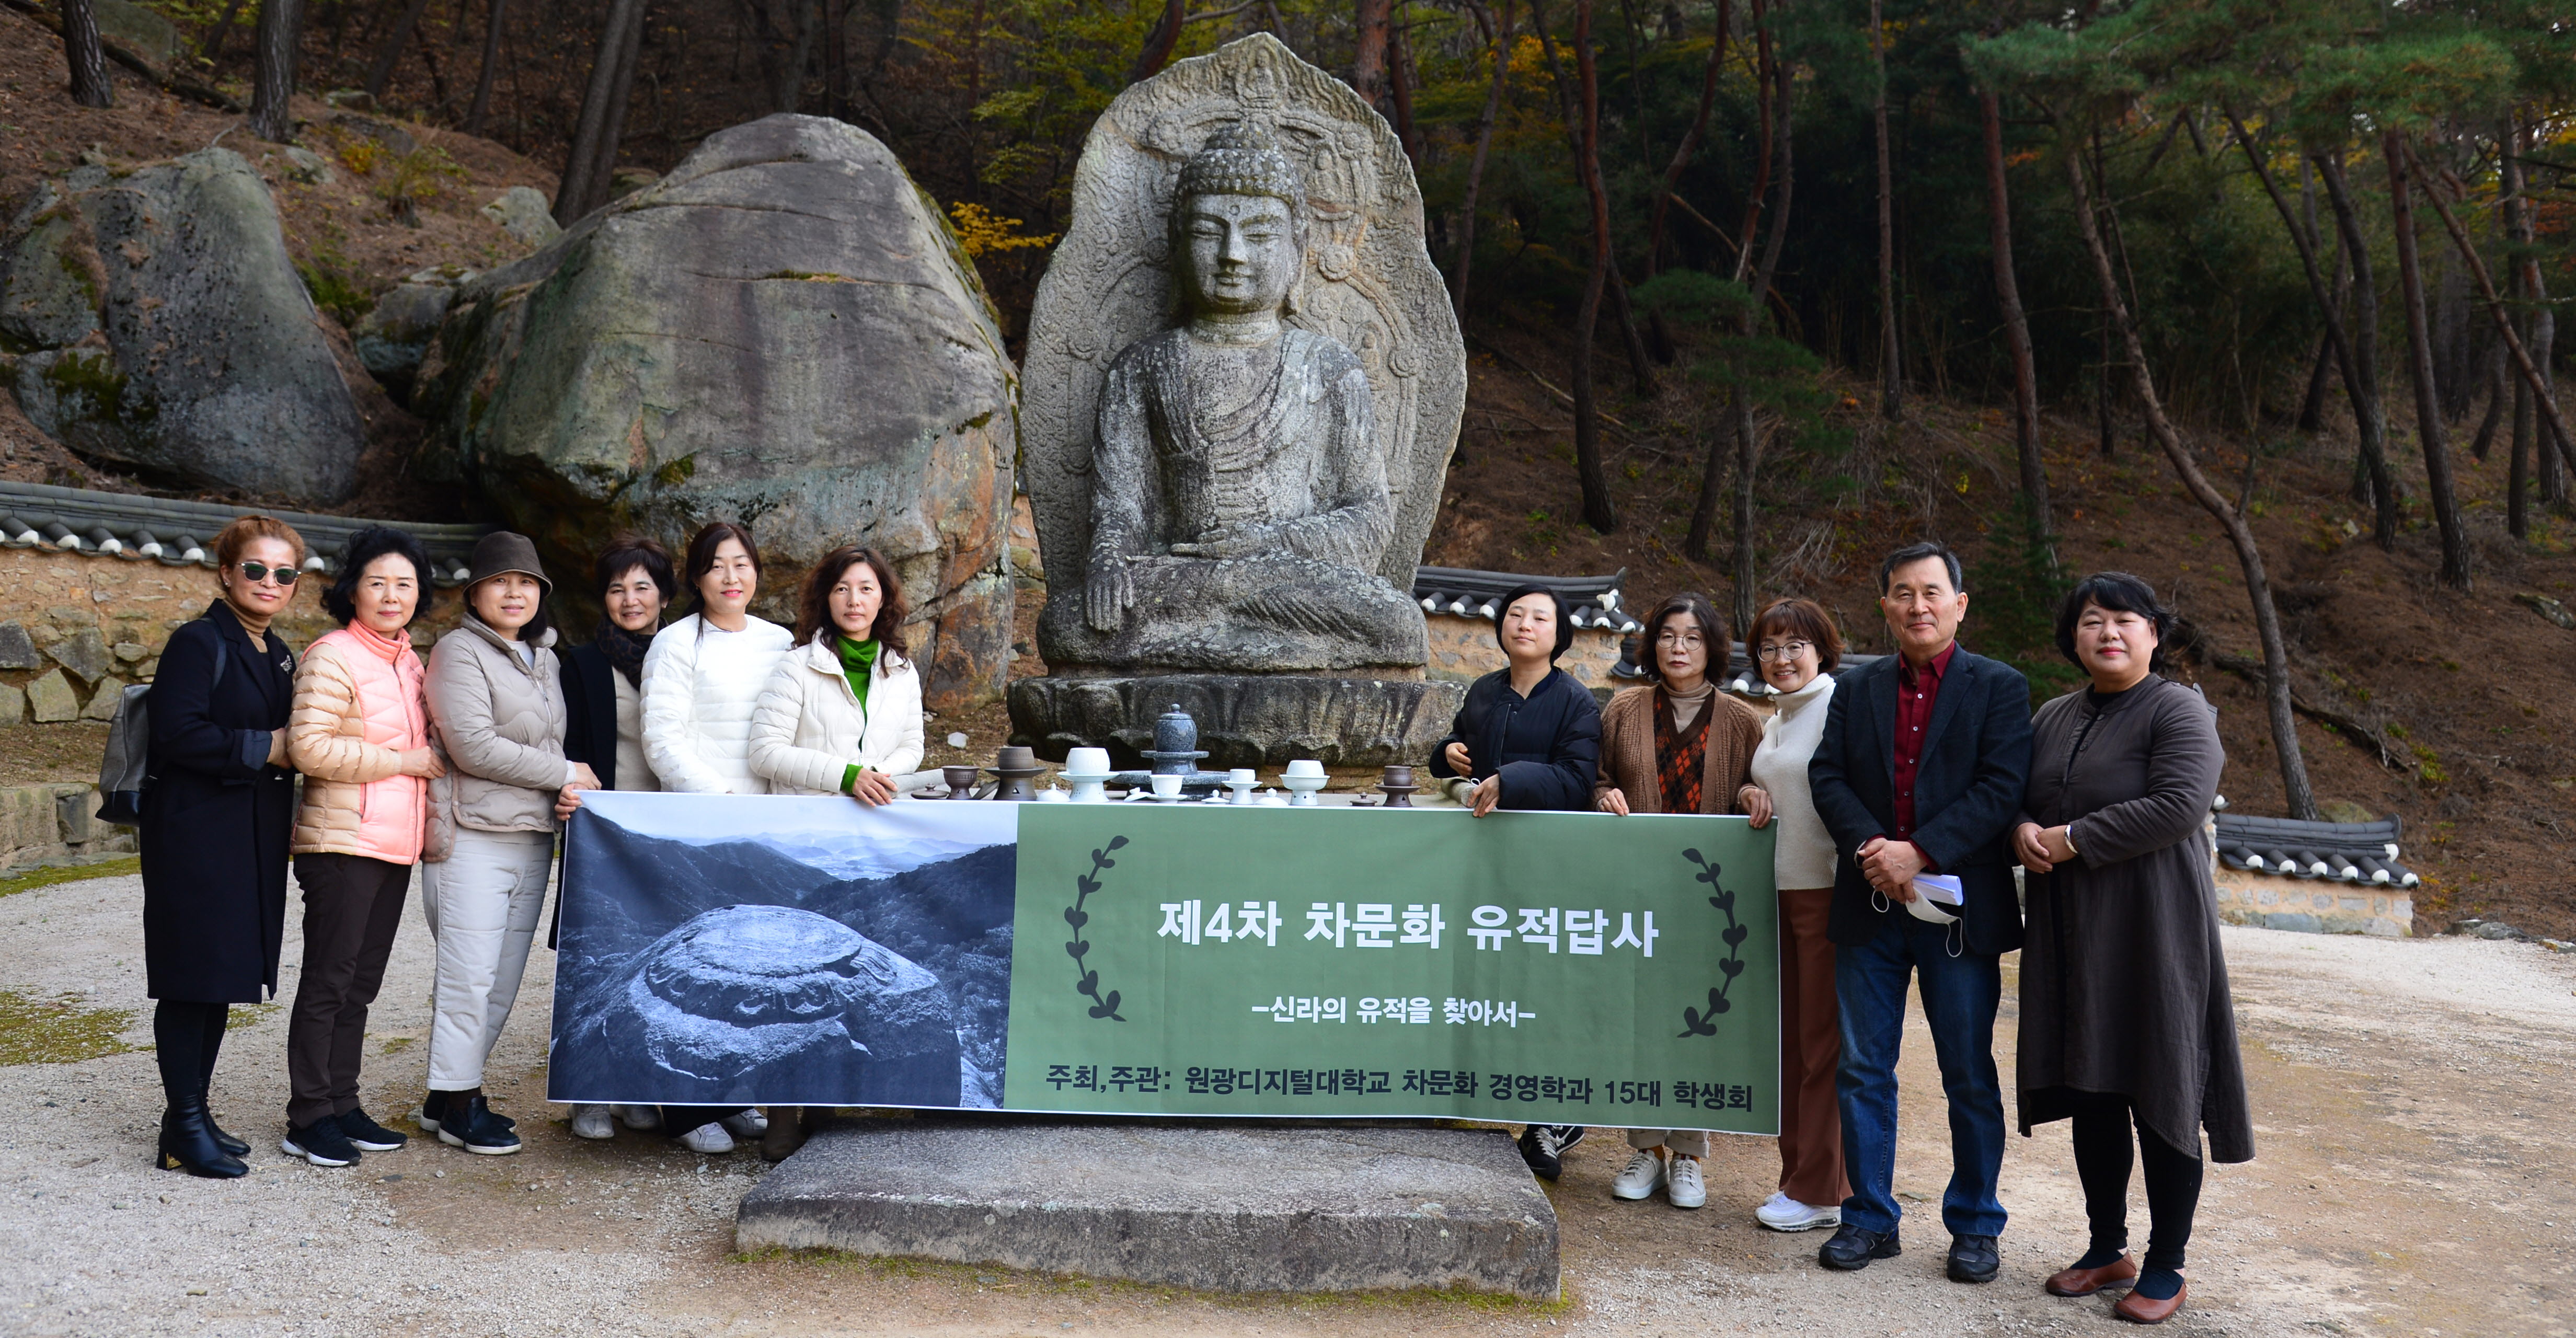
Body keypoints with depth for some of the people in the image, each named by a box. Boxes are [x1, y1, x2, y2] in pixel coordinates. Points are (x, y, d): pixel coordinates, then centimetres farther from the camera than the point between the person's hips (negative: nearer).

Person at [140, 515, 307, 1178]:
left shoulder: (279, 655, 15)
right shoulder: (199, 643, -10)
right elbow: (177, 731, -21)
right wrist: (264, 749, -17)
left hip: (253, 841, 8)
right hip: (196, 836, -8)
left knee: (224, 976, 13)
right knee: (192, 978, -3)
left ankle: (195, 1109, 23)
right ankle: (183, 1129, 4)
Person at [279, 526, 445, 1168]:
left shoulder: (408, 662, 15)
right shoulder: (332, 657, -10)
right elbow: (310, 746, -20)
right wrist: (402, 761, -17)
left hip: (395, 847, 8)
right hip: (342, 842, -8)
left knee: (360, 983, 13)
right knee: (328, 982, -1)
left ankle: (342, 1105, 21)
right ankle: (309, 1118, 7)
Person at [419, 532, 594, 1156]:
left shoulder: (543, 658, 17)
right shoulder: (460, 651, -6)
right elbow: (474, 747, -16)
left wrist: (569, 793, 3)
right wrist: (565, 774, -10)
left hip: (533, 839, 7)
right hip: (473, 837, -7)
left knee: (503, 980, 10)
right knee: (470, 975, -4)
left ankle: (453, 1093, 21)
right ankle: (456, 1104, 8)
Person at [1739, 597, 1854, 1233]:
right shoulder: (1774, 722, 17)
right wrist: (1754, 795, 7)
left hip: (1828, 891, -9)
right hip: (1782, 891, 9)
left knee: (1824, 1041, -2)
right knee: (1792, 1038, 12)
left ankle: (1822, 1191, 7)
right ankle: (1798, 1175, 22)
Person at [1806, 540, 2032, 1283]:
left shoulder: (1999, 687, 0)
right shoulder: (1857, 689, 10)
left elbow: (2002, 787, -10)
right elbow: (1827, 776, 1)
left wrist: (1920, 852, -19)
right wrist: (1868, 847, -16)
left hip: (1958, 908, -3)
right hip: (1869, 907, 3)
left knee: (1970, 1077, 7)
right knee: (1862, 1071, 8)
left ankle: (1974, 1224, 21)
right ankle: (1870, 1218, 19)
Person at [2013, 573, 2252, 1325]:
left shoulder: (2178, 712, -7)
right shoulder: (2054, 718, 13)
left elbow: (2179, 804, -20)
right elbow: (2018, 794, 19)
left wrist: (2071, 839, -18)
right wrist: (2024, 830, -5)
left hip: (2150, 931, -6)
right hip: (2071, 935, 6)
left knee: (2160, 1094, 1)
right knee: (2090, 1093, 11)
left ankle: (2165, 1269, 13)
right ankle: (2107, 1249, 25)